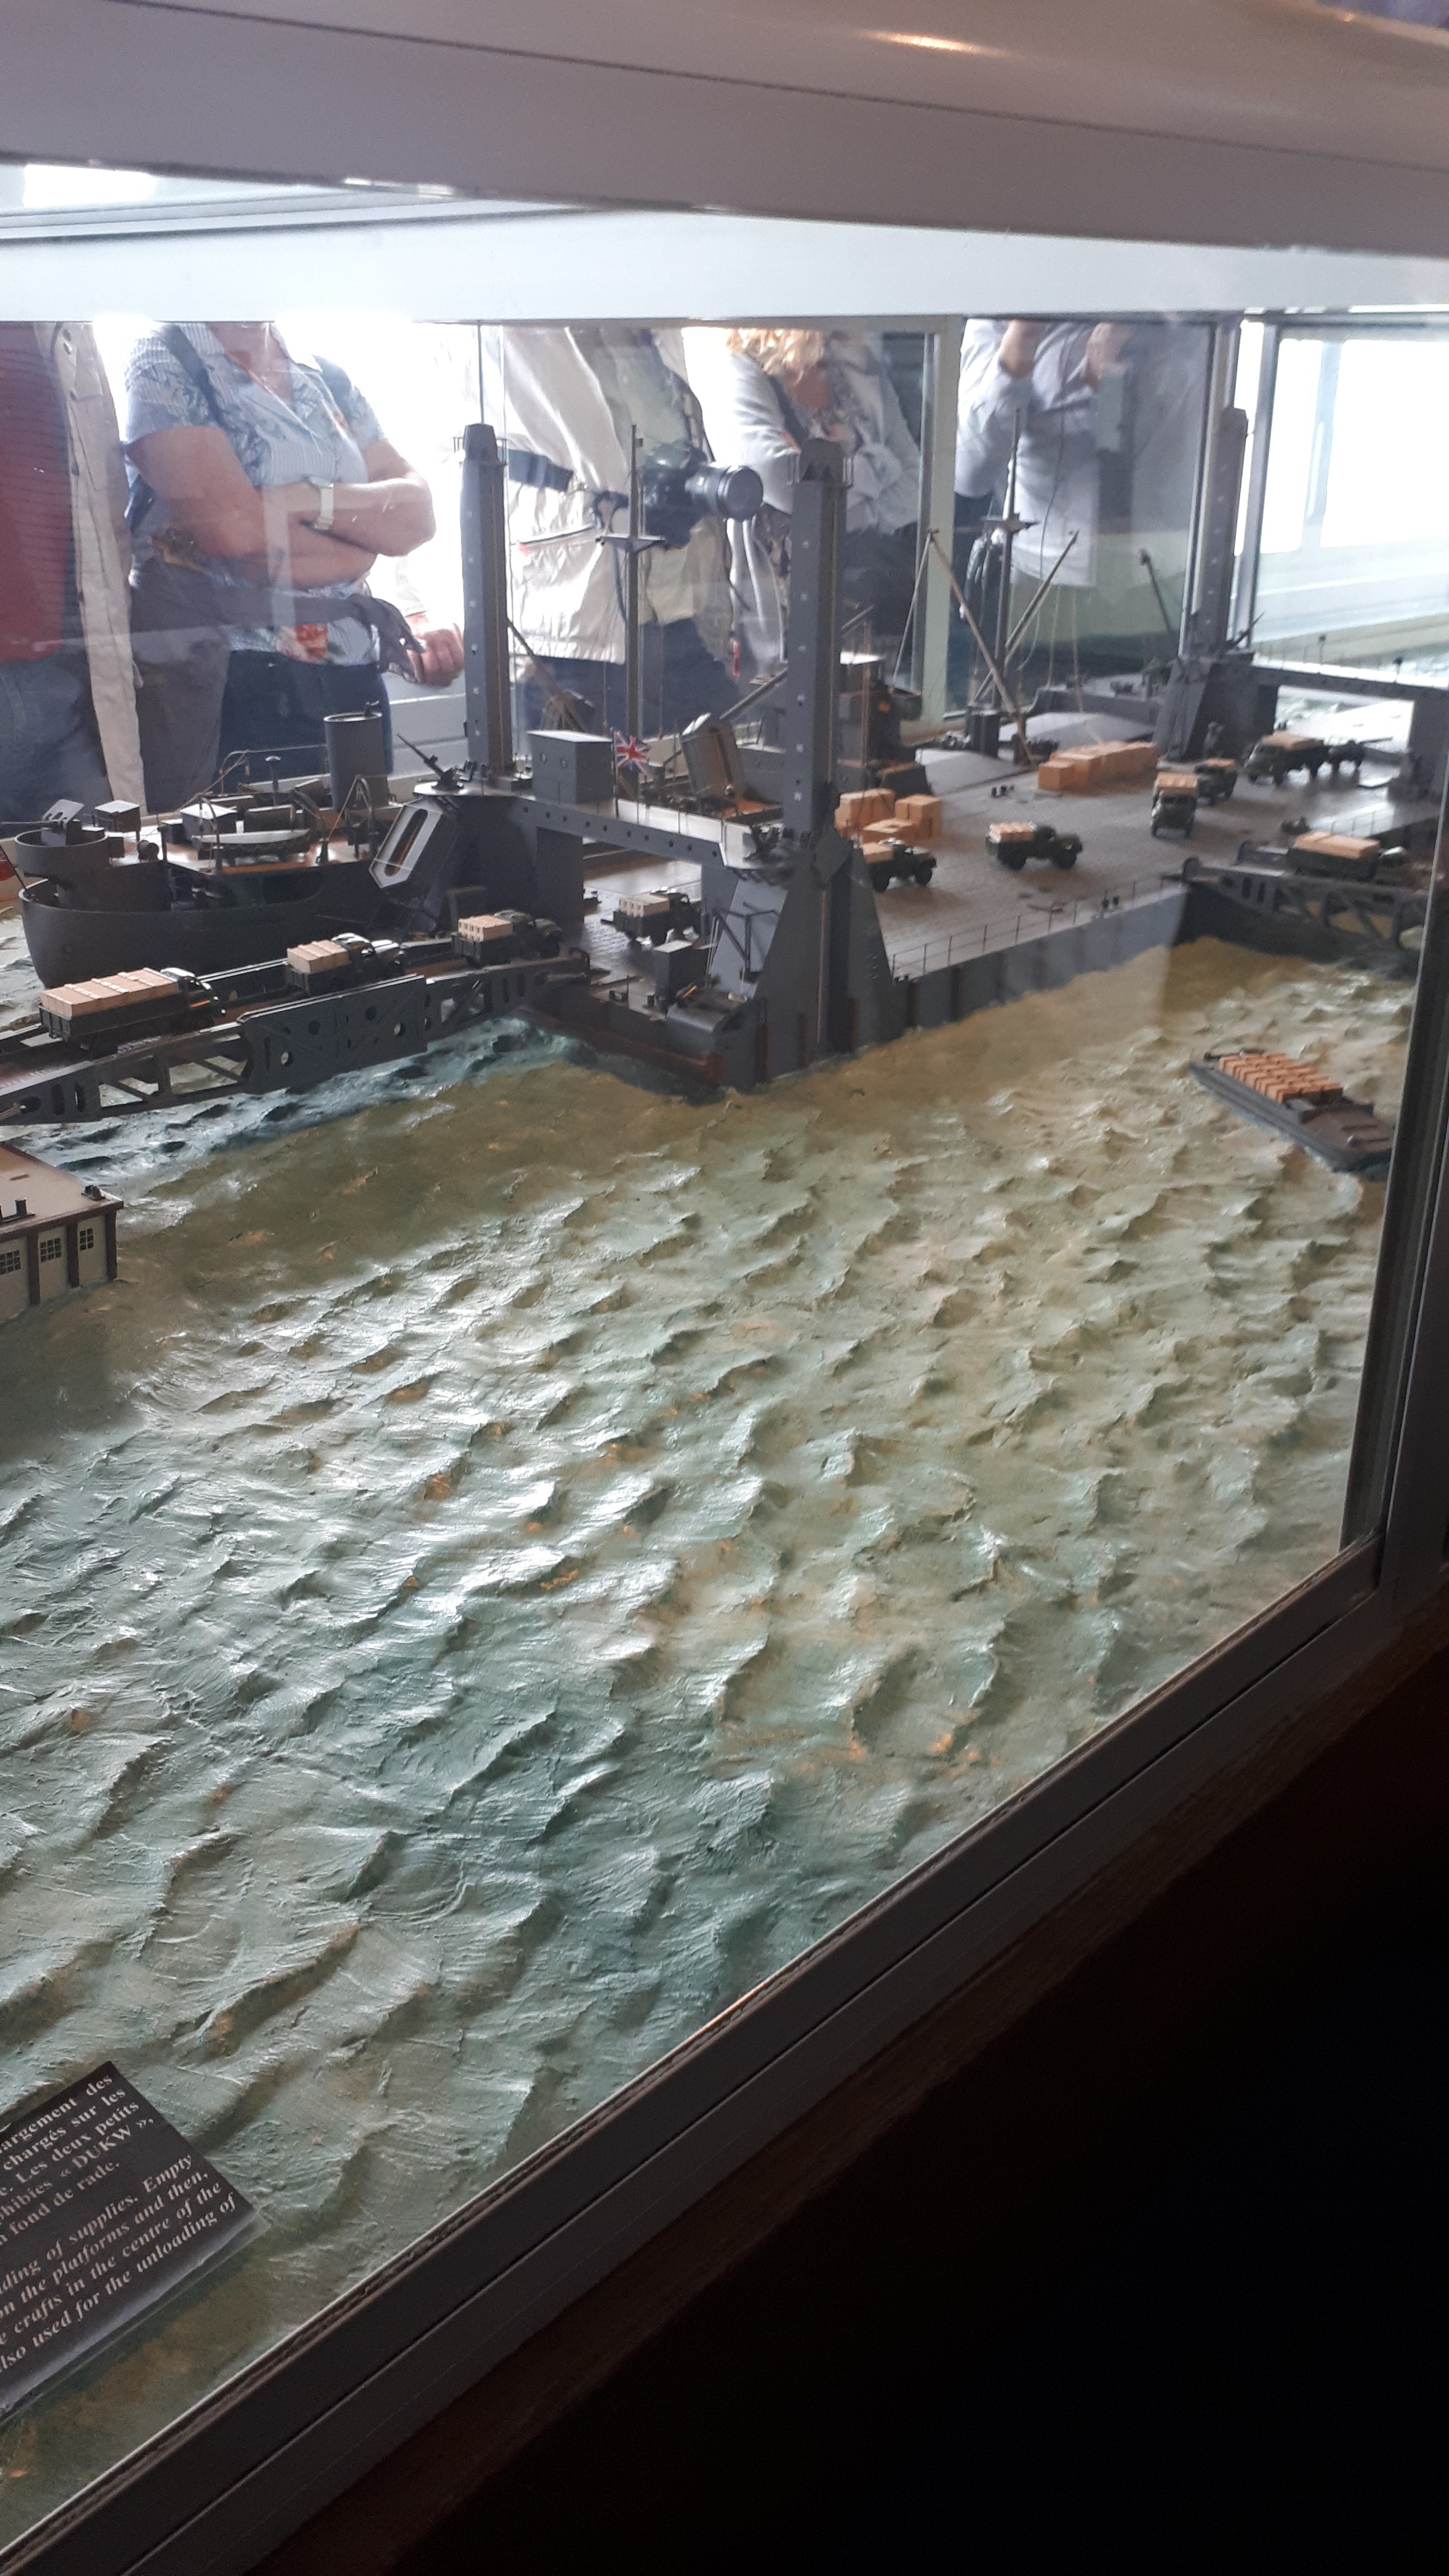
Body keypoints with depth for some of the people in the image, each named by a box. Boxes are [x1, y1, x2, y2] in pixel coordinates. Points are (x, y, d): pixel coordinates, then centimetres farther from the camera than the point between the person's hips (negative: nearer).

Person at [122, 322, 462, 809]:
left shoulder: (327, 379, 17)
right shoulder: (165, 363, -1)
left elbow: (417, 513, 5)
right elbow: (234, 528, -16)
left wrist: (316, 500, -12)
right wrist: (364, 544, -1)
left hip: (351, 678, 6)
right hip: (221, 682, -6)